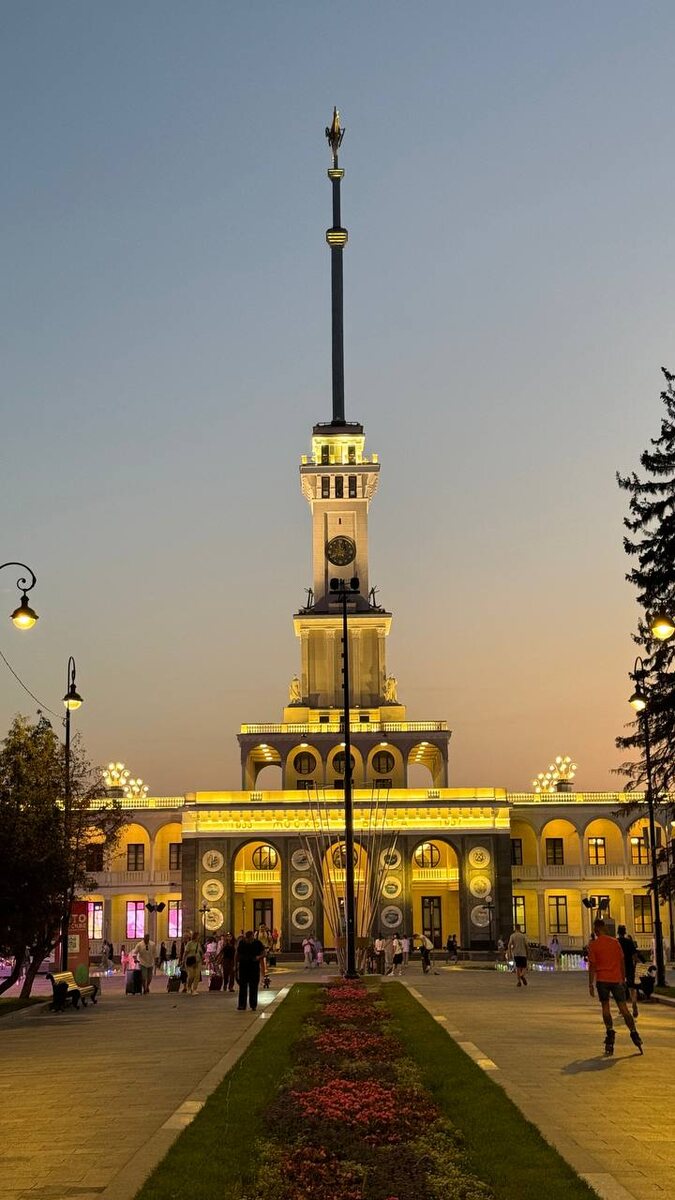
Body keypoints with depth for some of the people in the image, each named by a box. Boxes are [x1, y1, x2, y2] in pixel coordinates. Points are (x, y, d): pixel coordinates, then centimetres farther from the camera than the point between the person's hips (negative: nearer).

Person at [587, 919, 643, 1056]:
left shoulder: (593, 945, -5)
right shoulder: (615, 942, 4)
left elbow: (592, 966, -7)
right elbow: (622, 962, 8)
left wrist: (590, 985, -2)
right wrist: (623, 979, 18)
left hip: (602, 979, -2)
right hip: (616, 979, 2)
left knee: (605, 1007, 9)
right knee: (623, 1008, 4)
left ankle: (610, 1032, -1)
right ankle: (634, 1034, 0)